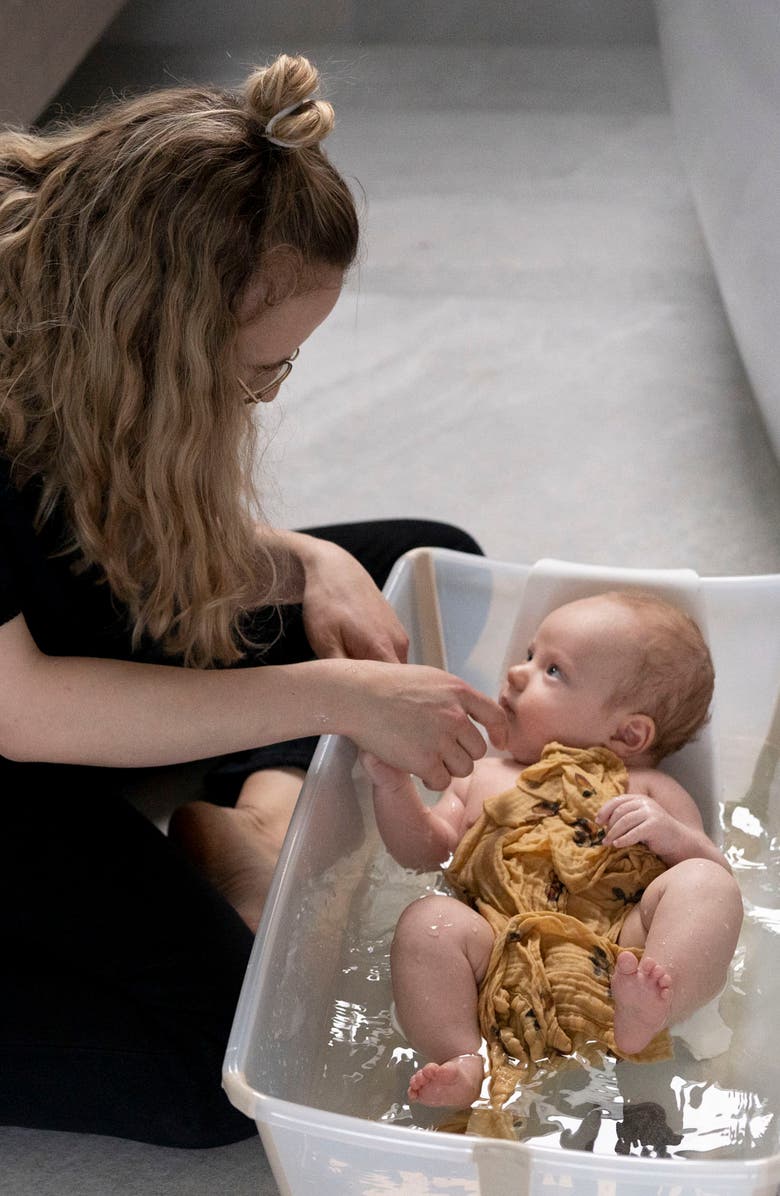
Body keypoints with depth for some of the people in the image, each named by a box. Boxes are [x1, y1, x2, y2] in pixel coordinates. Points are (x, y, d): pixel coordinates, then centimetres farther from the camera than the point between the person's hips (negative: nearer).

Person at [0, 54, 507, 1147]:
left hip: (105, 641, 8)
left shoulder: (91, 295, -10)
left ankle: (254, 810, -7)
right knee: (230, 1058, -22)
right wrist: (326, 696, -33)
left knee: (429, 564, 5)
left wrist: (308, 567, -14)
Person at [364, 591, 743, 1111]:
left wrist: (671, 833, -5)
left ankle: (643, 1016, -46)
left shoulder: (651, 790, 24)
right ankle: (462, 1061, -32)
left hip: (616, 950, -1)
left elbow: (719, 872, 15)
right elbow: (425, 849, 26)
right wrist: (392, 780, 12)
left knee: (703, 886, -24)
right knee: (428, 921, -24)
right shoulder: (485, 776, 34)